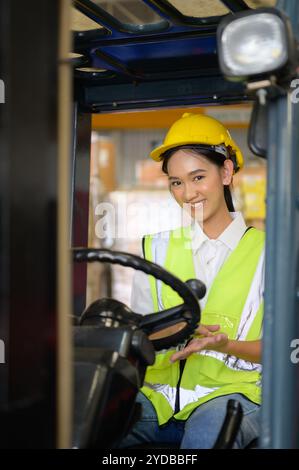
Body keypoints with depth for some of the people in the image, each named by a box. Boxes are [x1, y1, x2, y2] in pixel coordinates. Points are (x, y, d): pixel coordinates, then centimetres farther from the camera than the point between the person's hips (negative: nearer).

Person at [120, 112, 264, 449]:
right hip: (159, 392, 3)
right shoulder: (157, 248, 16)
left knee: (204, 436, -38)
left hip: (232, 390, -2)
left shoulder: (265, 252, 7)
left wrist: (223, 344, -15)